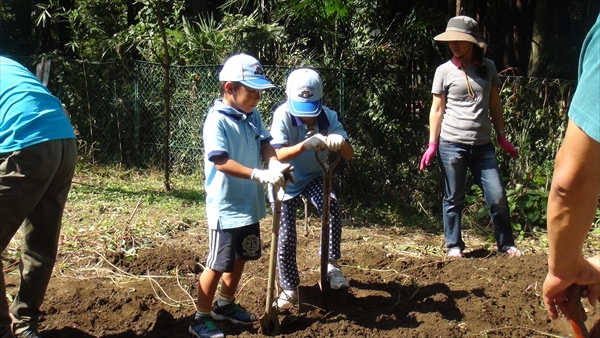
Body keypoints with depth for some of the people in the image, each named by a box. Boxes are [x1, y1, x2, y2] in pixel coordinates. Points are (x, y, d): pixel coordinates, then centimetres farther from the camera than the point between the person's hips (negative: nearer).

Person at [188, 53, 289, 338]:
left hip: (250, 205, 8)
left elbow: (264, 142, 2)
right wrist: (259, 174, -33)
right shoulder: (217, 120, -20)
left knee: (240, 259, 21)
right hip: (226, 208, -8)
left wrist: (274, 164, -20)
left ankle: (225, 305, 40)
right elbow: (221, 162, -27)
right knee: (218, 264, 3)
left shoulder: (253, 116, 4)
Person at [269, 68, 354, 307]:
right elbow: (278, 155, -36)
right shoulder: (283, 116, -24)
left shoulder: (328, 117, -17)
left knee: (332, 208, -27)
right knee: (286, 237, -1)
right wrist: (305, 145, -53)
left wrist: (340, 142, -44)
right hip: (286, 181, -1)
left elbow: (349, 155, -20)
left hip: (314, 177, 2)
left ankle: (332, 264, -11)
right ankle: (289, 289, 17)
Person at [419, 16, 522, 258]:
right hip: (452, 144, -2)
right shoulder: (444, 71, 1)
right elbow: (437, 109, 2)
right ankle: (454, 246, 17)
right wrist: (432, 144, -3)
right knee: (454, 199, 5)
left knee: (498, 196, 0)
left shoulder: (488, 67, 8)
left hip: (482, 145, 2)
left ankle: (506, 244, 15)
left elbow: (495, 104, 15)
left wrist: (501, 137, 11)